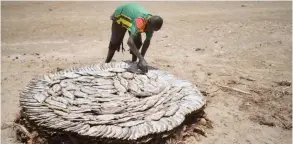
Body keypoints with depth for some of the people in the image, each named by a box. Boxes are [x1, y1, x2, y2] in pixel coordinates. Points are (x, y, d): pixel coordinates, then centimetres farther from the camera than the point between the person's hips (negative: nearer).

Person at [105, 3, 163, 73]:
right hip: (120, 15, -5)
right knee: (115, 42, 3)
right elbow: (130, 41, -56)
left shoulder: (152, 23, -26)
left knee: (137, 43, -7)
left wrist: (141, 58, -26)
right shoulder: (140, 21, -47)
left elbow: (147, 41, -18)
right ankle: (107, 63, 23)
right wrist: (142, 59, -59)